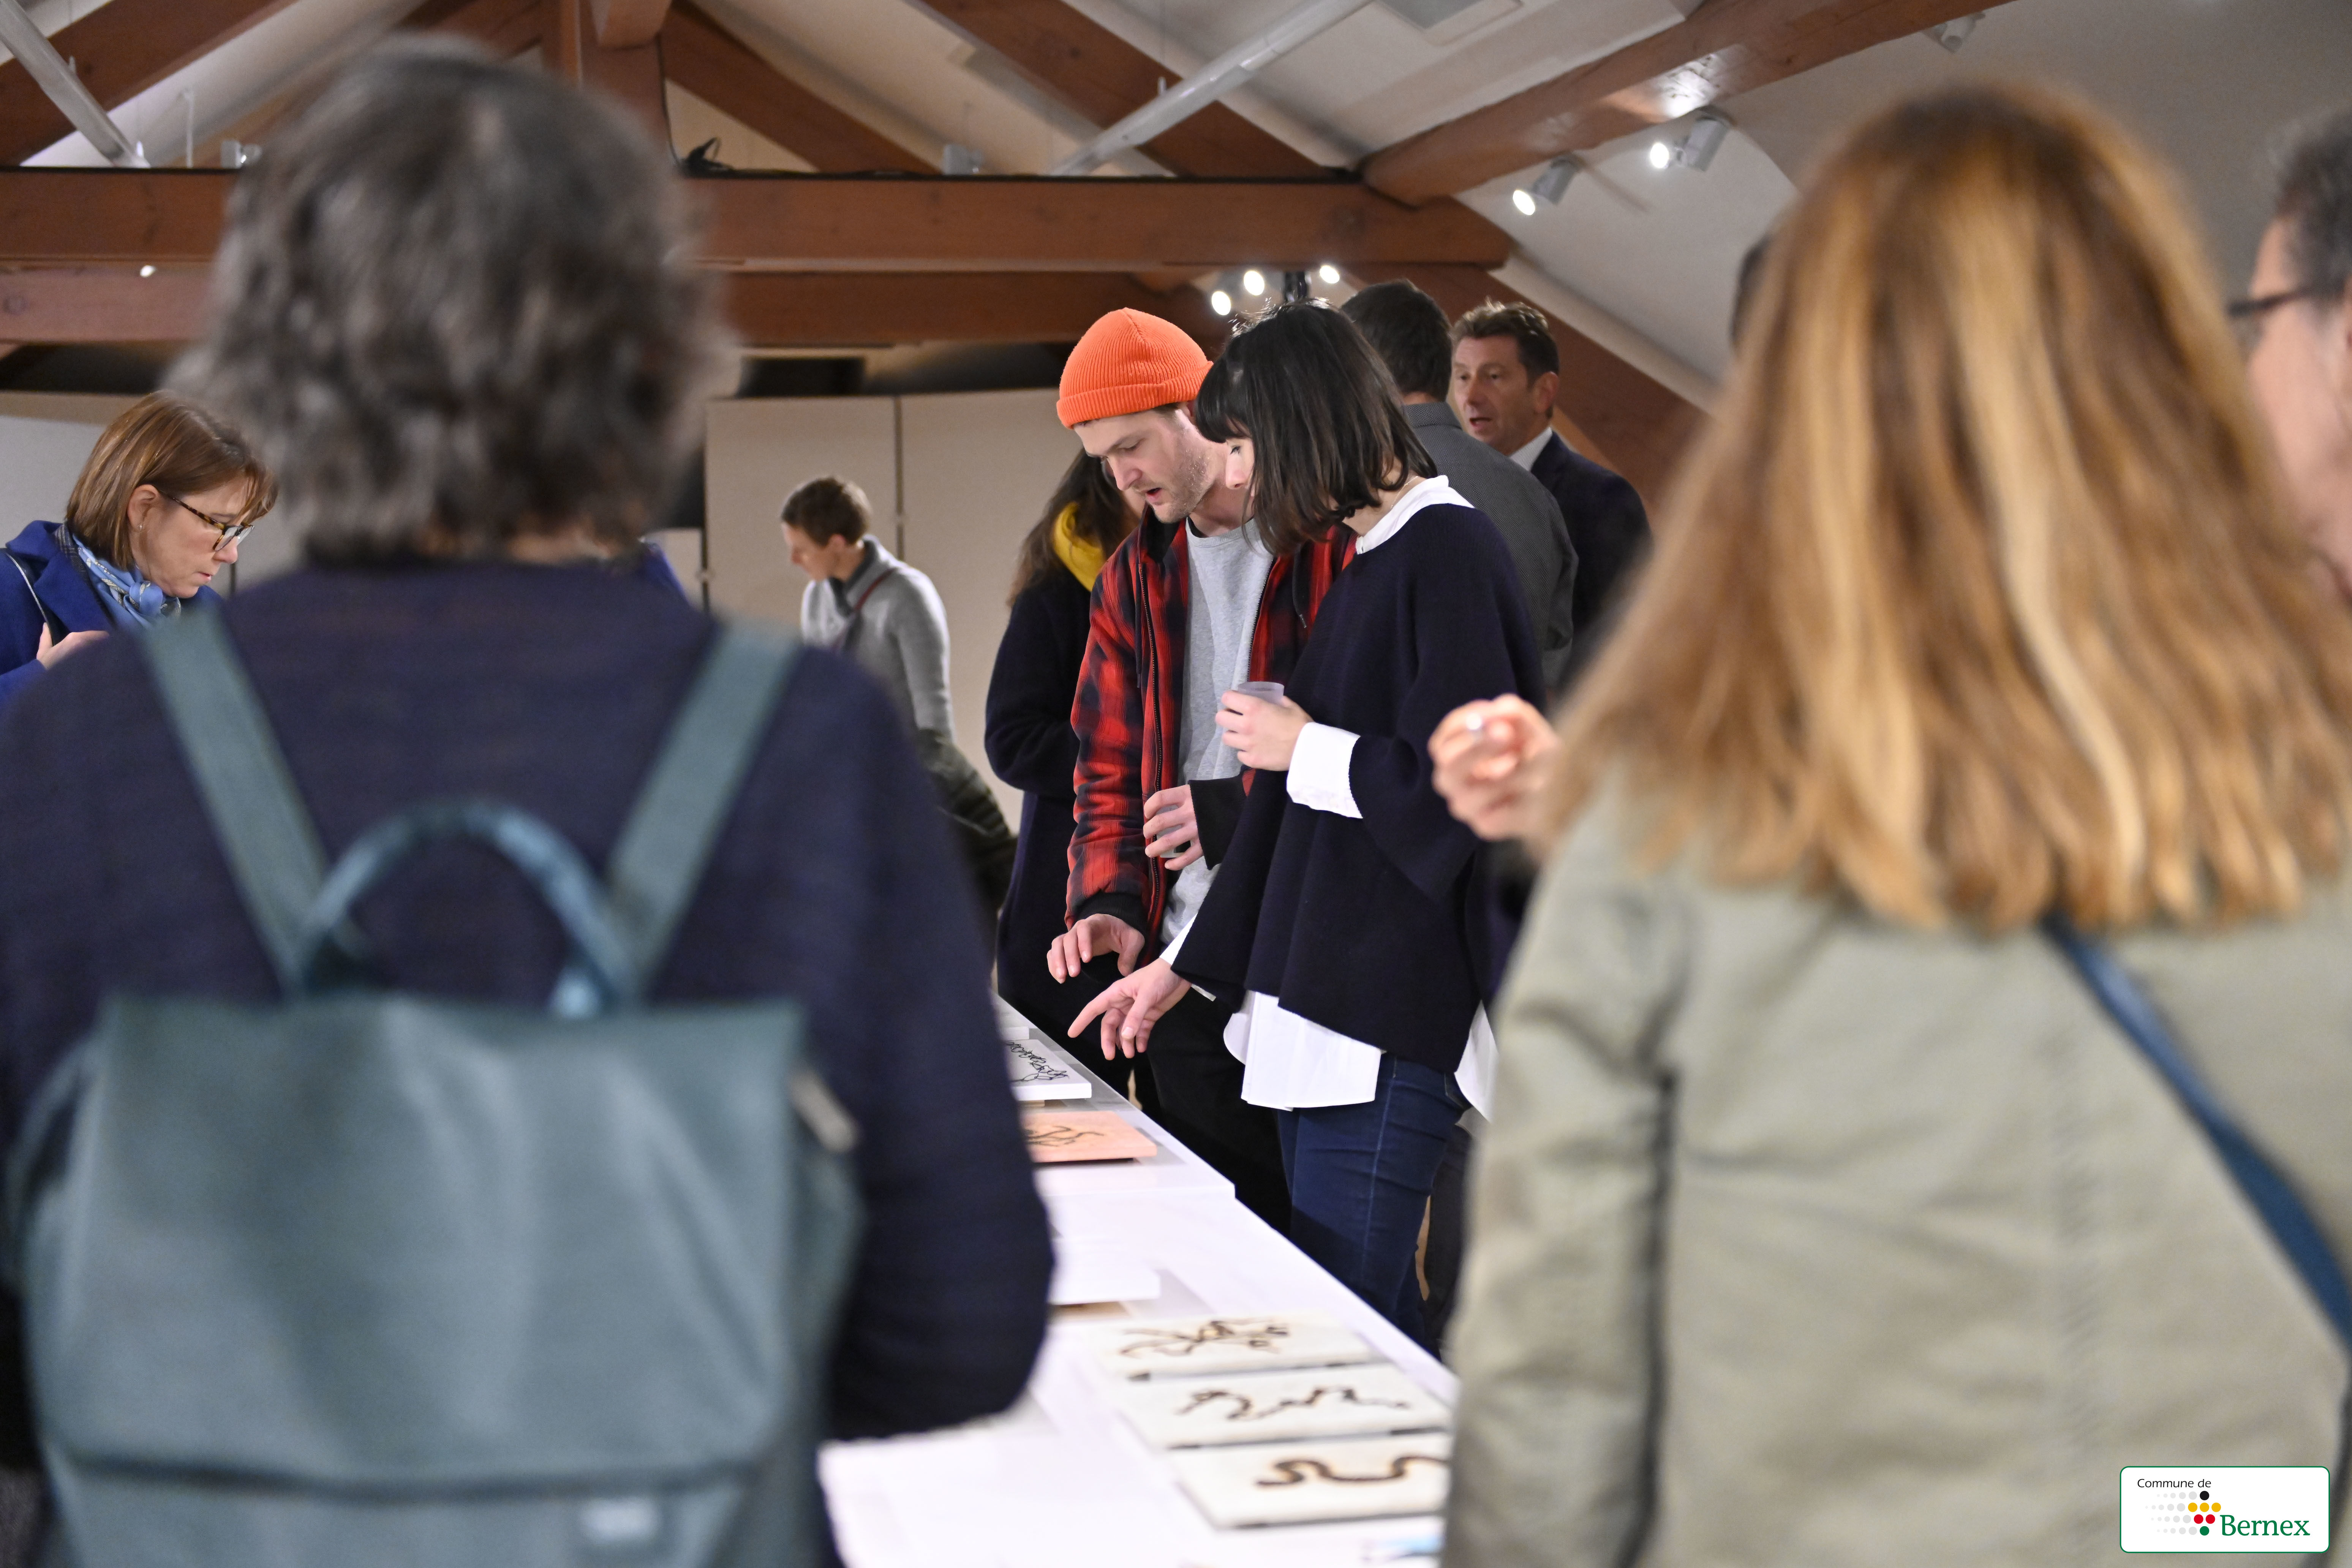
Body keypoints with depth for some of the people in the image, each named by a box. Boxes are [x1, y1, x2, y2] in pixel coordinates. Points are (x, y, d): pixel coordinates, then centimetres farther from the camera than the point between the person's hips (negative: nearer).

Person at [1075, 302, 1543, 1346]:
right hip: (1322, 1005, 9)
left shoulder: (1446, 549, -9)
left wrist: (1305, 747, -6)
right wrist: (1187, 967, 24)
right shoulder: (1364, 563, 19)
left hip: (1391, 1021, -9)